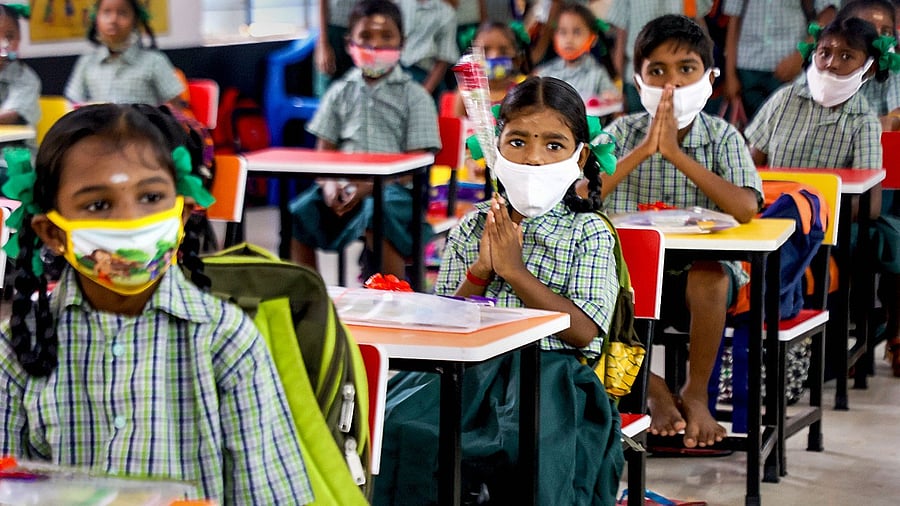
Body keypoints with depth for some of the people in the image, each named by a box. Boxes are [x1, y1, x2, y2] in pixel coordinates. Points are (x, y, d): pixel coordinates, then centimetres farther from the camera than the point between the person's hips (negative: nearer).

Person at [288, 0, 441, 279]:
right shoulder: (340, 92, 14)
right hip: (343, 181, 4)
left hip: (394, 185, -3)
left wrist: (369, 186, -17)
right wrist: (329, 183, -11)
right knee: (298, 212, -23)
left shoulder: (415, 96, 5)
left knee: (378, 213, -37)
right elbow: (325, 148, 12)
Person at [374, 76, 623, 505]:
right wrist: (479, 272, -5)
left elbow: (583, 331, -8)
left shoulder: (588, 233, 5)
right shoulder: (470, 228, 14)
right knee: (401, 427, -26)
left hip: (548, 370, -3)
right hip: (472, 367, 3)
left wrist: (514, 270, -9)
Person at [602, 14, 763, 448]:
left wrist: (676, 153, -24)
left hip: (699, 272, -2)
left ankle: (696, 394, -10)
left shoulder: (723, 137, -2)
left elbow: (746, 209, -21)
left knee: (708, 276, -35)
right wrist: (643, 149, -22)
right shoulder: (623, 133, 2)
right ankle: (655, 391, -4)